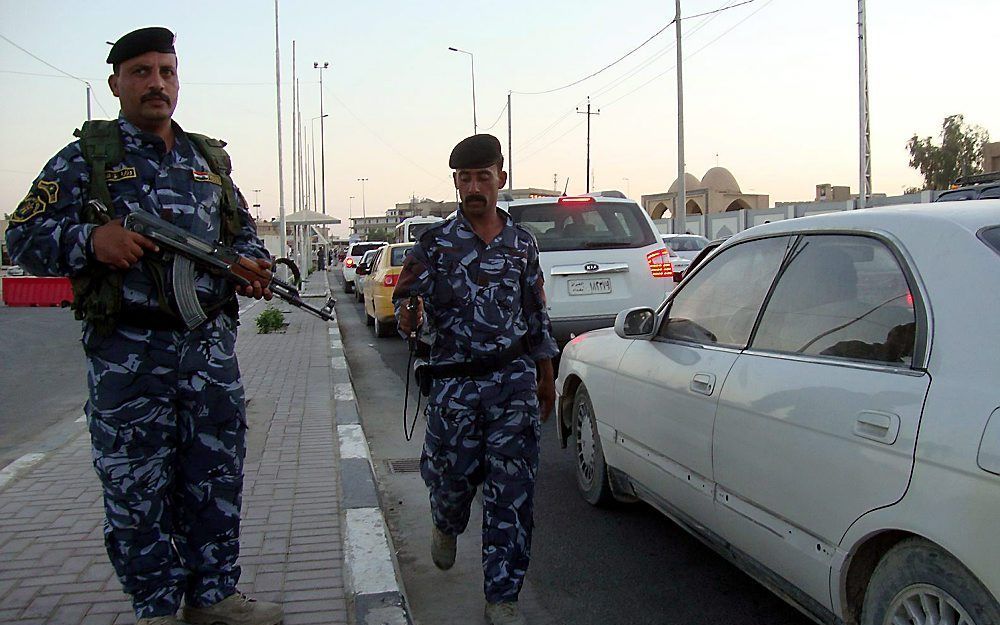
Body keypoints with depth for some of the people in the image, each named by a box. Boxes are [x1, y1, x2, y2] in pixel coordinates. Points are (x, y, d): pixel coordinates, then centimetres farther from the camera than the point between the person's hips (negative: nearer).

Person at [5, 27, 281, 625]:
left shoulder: (210, 159, 15)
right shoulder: (86, 157, 3)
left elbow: (244, 232, 23)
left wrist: (252, 264, 0)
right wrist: (90, 239, -19)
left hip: (212, 346, 4)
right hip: (128, 355, -4)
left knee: (218, 479, 11)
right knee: (136, 487, 5)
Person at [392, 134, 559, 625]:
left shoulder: (522, 244, 8)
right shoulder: (435, 242, 0)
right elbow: (408, 299, -6)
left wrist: (545, 377, 16)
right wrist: (408, 315, -30)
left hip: (516, 382, 2)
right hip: (455, 384, -1)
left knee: (512, 493, 0)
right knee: (453, 475, 9)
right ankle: (446, 526, 47)